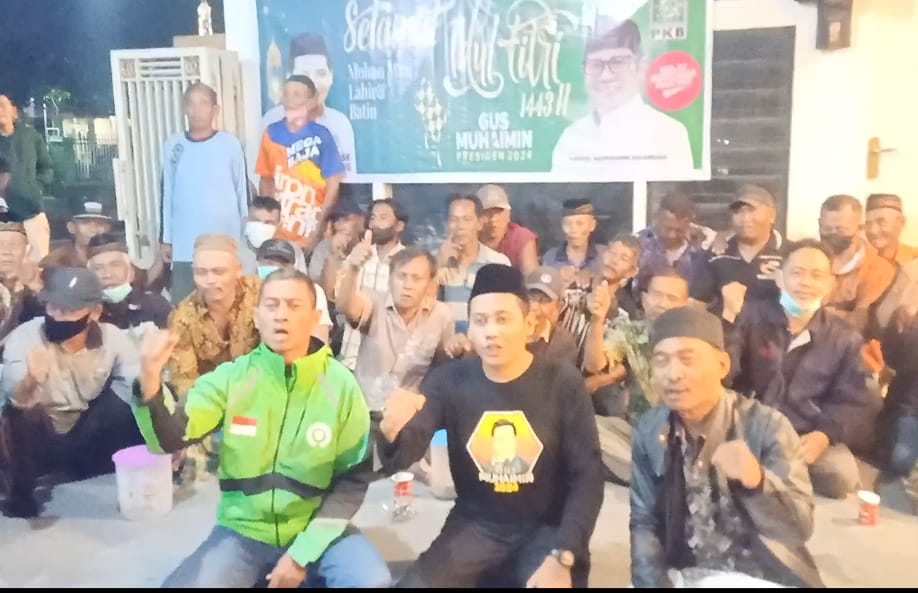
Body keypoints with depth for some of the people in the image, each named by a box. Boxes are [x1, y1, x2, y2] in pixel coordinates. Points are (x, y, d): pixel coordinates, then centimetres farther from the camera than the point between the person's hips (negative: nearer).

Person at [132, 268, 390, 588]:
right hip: (244, 529, 1)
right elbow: (169, 439, -15)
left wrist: (303, 552, -11)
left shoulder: (341, 385, -8)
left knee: (372, 581, -25)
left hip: (316, 529, -1)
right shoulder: (231, 376, -5)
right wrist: (150, 381, -34)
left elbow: (353, 478, -5)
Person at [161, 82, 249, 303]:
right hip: (185, 245, 2)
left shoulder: (230, 144, -3)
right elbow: (167, 194, 10)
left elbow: (243, 190, 2)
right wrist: (167, 238, 10)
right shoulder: (173, 146, 5)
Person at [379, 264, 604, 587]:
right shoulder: (449, 380, -7)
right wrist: (393, 432, -41)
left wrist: (561, 557, -17)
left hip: (547, 528, -1)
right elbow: (405, 454, -17)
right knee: (413, 584, -17)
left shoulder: (563, 382, -10)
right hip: (475, 525, 1)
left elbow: (587, 477, -7)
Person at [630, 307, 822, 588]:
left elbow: (801, 527, -15)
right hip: (685, 577, 2)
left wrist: (755, 480, -32)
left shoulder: (767, 426, -13)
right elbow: (644, 522, 2)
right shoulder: (648, 431, -5)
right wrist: (653, 581, -13)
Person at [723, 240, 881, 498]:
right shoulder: (752, 316, 3)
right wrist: (728, 319, -24)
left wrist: (825, 434, -15)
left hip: (811, 435, 2)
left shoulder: (846, 339, 8)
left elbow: (858, 402, 3)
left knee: (841, 477, -27)